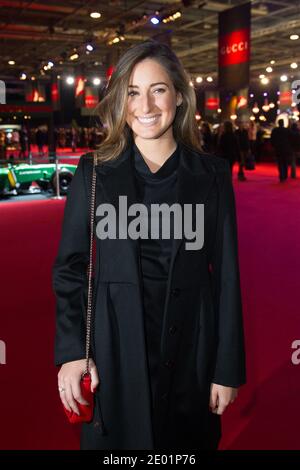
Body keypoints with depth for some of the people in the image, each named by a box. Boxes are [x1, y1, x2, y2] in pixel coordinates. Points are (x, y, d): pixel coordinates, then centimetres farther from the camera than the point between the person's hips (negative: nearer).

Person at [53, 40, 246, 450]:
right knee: (118, 439, 15)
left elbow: (227, 274, -1)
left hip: (190, 350, 1)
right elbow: (69, 267, 1)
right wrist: (71, 352, -7)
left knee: (188, 441, 18)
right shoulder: (94, 172, -2)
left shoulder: (212, 175, -1)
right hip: (114, 349, 0)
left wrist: (228, 368, -1)